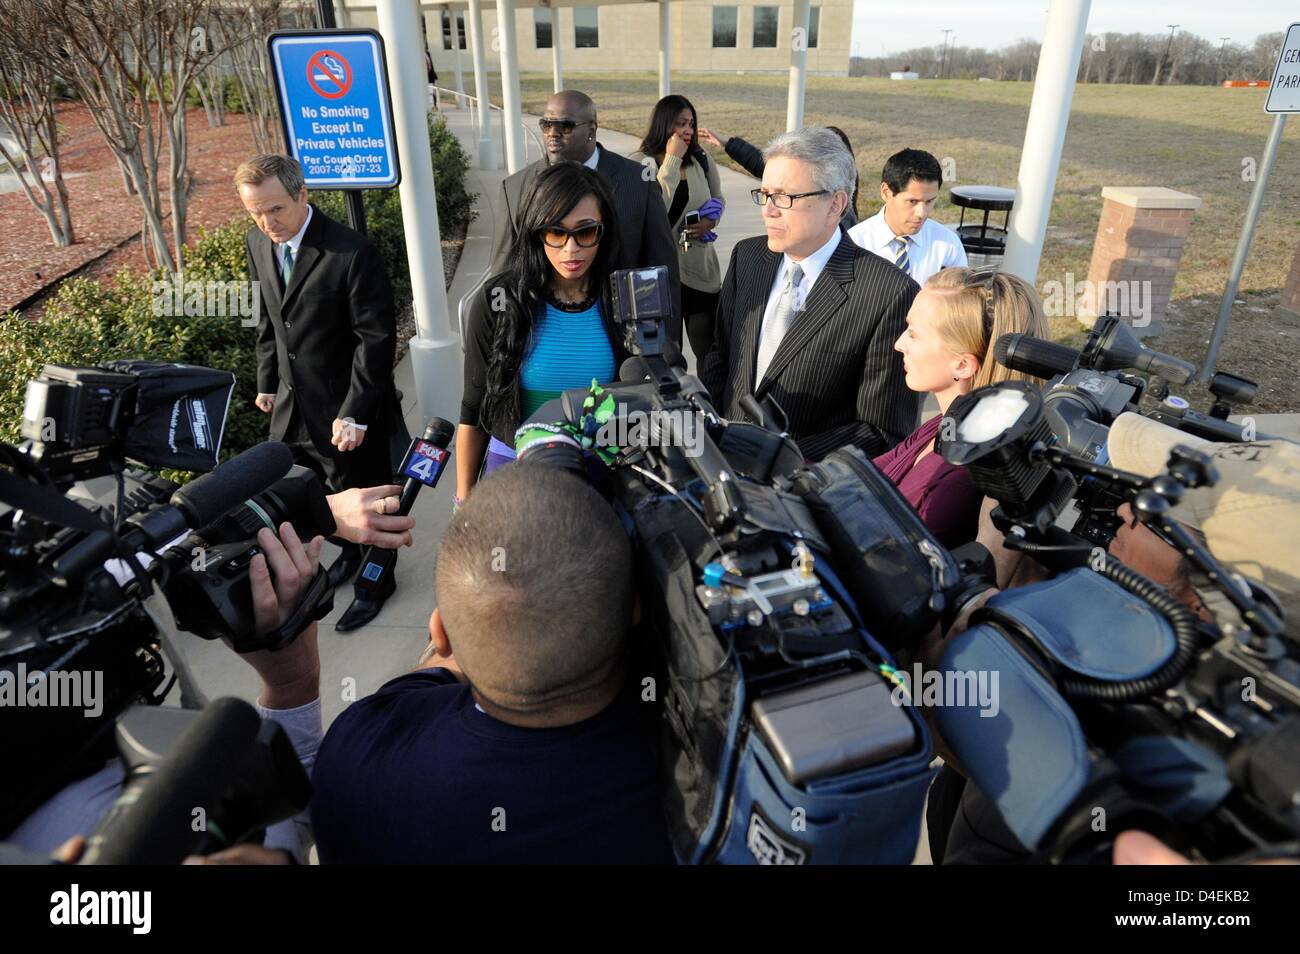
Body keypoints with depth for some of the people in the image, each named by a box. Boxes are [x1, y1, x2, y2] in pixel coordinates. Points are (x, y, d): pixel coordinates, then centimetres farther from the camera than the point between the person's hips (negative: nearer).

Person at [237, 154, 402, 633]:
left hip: (347, 412, -6)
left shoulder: (353, 253, -22)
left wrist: (355, 414, -20)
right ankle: (350, 553, 49)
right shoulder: (258, 244, 1)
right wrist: (267, 382, 14)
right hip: (294, 405, 6)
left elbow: (376, 338, -20)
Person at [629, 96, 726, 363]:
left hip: (700, 268, 3)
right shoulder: (639, 162, -7)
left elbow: (718, 199, 19)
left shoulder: (701, 160, 4)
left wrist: (711, 220, -3)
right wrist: (672, 160, -17)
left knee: (710, 348, 1)